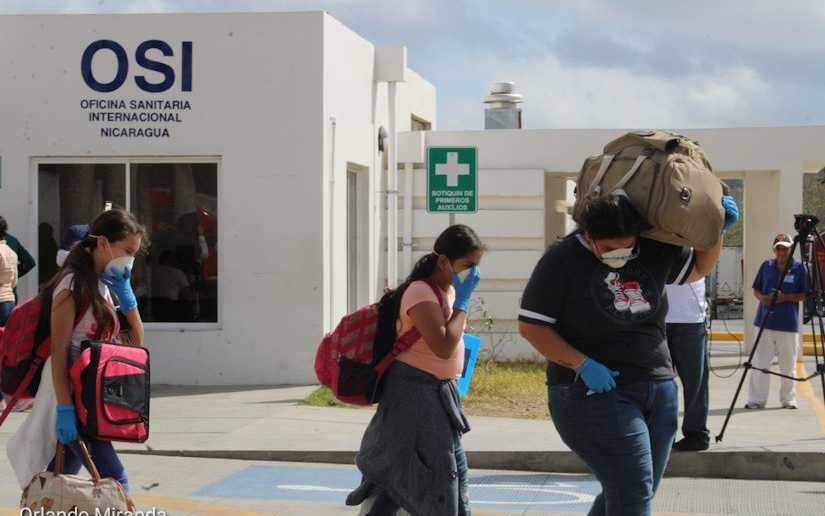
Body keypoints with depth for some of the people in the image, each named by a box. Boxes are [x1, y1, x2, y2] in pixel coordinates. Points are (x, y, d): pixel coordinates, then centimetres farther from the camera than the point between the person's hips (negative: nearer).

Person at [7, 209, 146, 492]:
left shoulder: (103, 285, 14)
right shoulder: (73, 286, -13)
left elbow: (136, 341, 16)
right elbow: (58, 352, -18)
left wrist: (124, 289, 6)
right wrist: (65, 409, -25)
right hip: (70, 396, -9)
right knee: (114, 480, -15)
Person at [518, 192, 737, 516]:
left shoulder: (653, 252, 6)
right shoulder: (562, 261, -10)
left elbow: (699, 267, 23)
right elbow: (530, 326, -9)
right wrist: (582, 365, -19)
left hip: (658, 391, 6)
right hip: (595, 393, -6)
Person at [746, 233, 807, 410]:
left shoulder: (799, 268, 0)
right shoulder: (766, 266, 8)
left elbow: (805, 295, 0)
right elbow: (756, 289, 15)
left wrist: (785, 297, -14)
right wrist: (762, 298, -7)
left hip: (789, 324, -2)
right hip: (765, 322, 2)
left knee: (788, 365, 5)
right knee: (760, 363, 1)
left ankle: (788, 399, 18)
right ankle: (756, 400, 6)